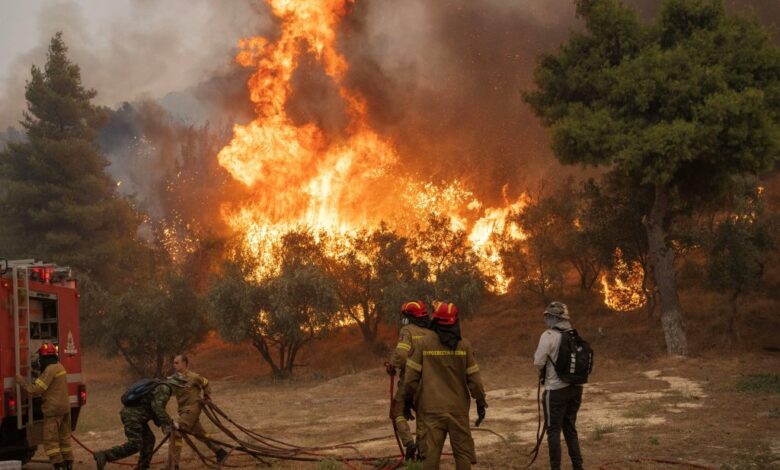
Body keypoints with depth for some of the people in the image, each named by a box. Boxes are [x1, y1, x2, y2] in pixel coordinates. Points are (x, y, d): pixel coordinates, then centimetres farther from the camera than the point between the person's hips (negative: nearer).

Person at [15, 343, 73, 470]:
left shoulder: (50, 370, -17)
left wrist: (22, 382, -8)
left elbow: (36, 390, -19)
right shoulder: (59, 367, 13)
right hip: (64, 407, 9)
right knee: (64, 437, 14)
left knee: (50, 440, -5)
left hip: (53, 410, -9)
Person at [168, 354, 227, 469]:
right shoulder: (174, 378, 4)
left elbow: (205, 383, 7)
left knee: (176, 434, -16)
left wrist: (206, 395, 20)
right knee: (200, 434, 16)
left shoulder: (193, 377, -11)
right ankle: (220, 452, 31)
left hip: (192, 409, -7)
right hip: (183, 410, 7)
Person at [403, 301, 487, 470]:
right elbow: (474, 377, 0)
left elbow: (411, 377, -3)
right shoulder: (464, 345, -1)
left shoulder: (424, 344, -4)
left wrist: (407, 401, 11)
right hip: (458, 408, 1)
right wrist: (481, 403, 10)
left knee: (430, 454, 2)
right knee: (463, 452, 9)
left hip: (431, 410, -1)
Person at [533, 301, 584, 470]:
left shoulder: (549, 335, -12)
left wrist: (542, 371, 7)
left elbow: (538, 362, -14)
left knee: (553, 430, 3)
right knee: (570, 428, 17)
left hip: (556, 389, -6)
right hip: (575, 387, 6)